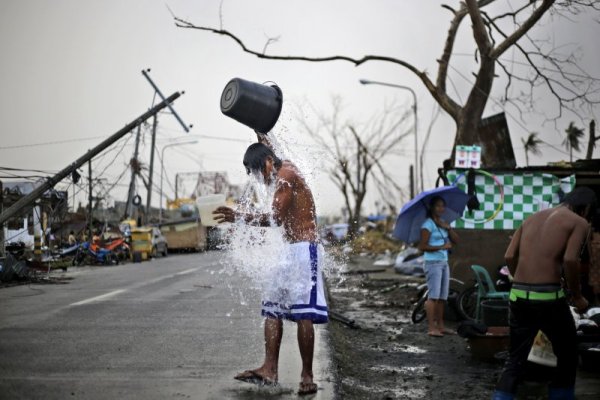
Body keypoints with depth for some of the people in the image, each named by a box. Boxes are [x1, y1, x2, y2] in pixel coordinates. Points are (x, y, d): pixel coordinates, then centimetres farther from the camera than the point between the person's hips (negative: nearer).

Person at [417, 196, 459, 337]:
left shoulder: (443, 223, 16)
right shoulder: (428, 224, -8)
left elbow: (455, 240, 10)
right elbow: (422, 246, -14)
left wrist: (448, 227, -6)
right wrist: (441, 247, -17)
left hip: (444, 263, 8)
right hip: (433, 263, -8)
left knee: (442, 297, 8)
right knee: (433, 296, -11)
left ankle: (440, 325, 13)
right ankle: (431, 328, -11)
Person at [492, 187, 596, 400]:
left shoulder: (532, 218, 19)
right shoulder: (579, 222, 3)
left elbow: (509, 257, 11)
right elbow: (570, 260, -14)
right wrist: (577, 296, -1)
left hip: (518, 296, 5)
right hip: (548, 298, -5)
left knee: (515, 359, 12)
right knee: (567, 353, 17)